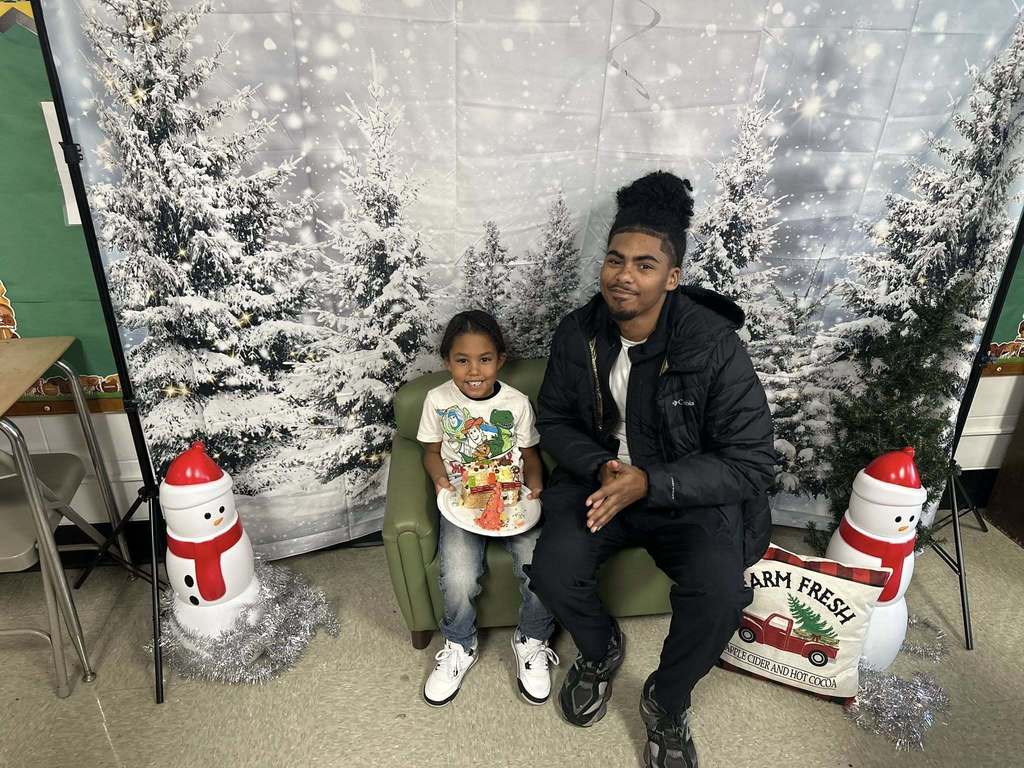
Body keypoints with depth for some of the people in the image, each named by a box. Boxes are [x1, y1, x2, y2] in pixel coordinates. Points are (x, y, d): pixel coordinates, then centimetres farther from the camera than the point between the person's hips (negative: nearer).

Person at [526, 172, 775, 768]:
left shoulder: (716, 346, -20)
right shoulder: (578, 334, -8)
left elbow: (750, 463, -17)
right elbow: (554, 421, 5)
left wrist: (649, 483, -28)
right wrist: (601, 468, -16)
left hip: (691, 494, -2)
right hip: (599, 480, 3)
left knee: (719, 594, -27)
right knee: (553, 571, -21)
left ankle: (668, 703, 7)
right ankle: (602, 649, 17)